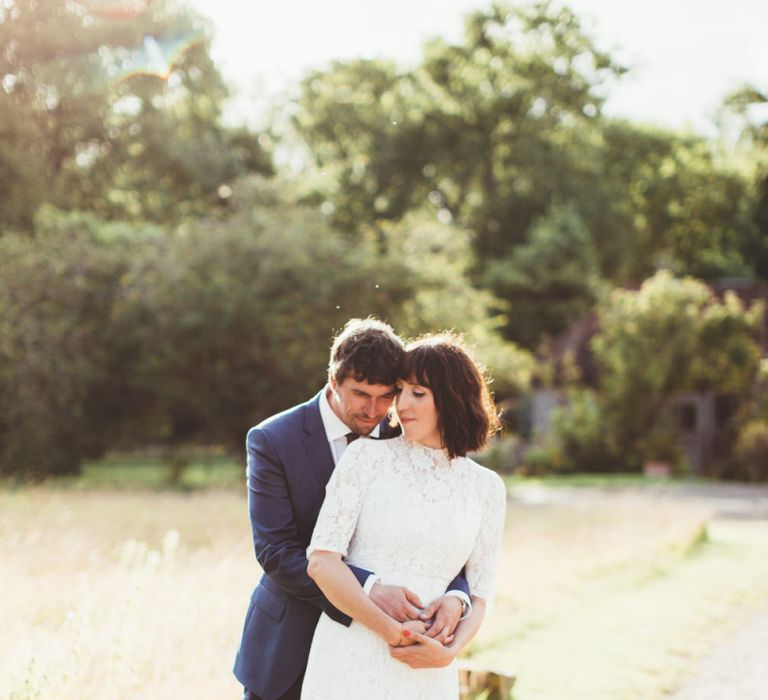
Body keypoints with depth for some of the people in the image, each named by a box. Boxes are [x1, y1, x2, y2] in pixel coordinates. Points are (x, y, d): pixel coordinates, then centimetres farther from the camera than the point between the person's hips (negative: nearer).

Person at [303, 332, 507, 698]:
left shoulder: (486, 488, 7)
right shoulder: (366, 457, 0)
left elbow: (479, 594, 9)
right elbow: (321, 561, -7)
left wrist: (449, 651, -10)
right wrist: (393, 631, -13)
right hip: (352, 655, -2)